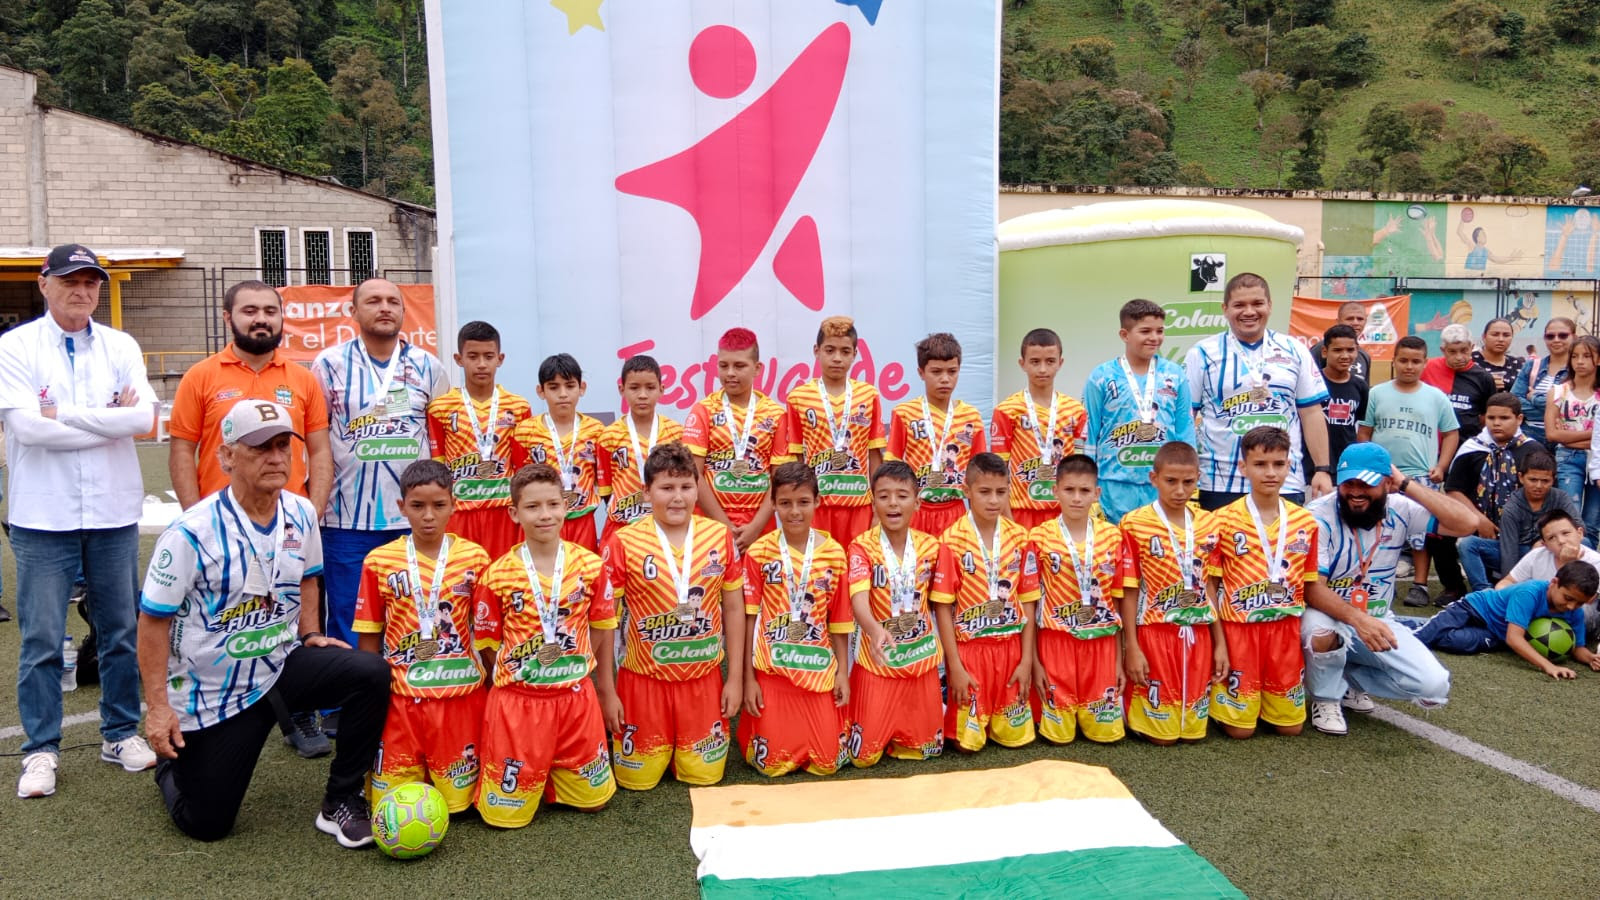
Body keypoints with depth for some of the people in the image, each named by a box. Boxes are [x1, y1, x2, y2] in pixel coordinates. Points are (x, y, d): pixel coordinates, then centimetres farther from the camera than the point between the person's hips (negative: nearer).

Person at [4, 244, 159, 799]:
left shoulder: (121, 347, 5)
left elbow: (143, 417, -9)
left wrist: (64, 413, -12)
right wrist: (108, 420, -11)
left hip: (114, 511, 2)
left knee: (120, 630, 10)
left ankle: (121, 733, 24)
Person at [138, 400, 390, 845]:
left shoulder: (302, 514, -3)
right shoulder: (192, 532, -20)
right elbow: (153, 620, -14)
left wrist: (309, 633, 2)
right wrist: (158, 707, -16)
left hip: (282, 667, 4)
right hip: (211, 694, -4)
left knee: (370, 673, -23)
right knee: (205, 825, 3)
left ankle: (341, 803, -8)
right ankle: (173, 764, 39)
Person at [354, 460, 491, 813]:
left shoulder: (475, 557, -2)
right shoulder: (379, 562, -2)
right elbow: (369, 638, 4)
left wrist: (492, 692, 0)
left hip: (460, 693, 0)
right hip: (400, 696, 1)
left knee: (457, 799, 5)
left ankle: (443, 770, 37)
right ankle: (415, 768, 35)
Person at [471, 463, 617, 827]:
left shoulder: (590, 565, -5)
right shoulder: (497, 575, -11)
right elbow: (488, 643, -1)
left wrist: (606, 689, 9)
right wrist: (517, 675, -1)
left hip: (576, 697, 3)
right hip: (518, 700, -2)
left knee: (592, 799, 15)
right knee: (507, 812, 4)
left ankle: (547, 773, 41)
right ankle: (527, 778, 35)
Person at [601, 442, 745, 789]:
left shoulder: (720, 535, -5)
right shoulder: (623, 543, -13)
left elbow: (733, 608, 3)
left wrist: (735, 677, 3)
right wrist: (606, 691, -6)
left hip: (704, 678, 2)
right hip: (645, 679, -2)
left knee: (704, 775, 10)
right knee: (638, 778, 9)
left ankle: (685, 747, 40)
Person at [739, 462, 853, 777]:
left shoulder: (834, 553, -1)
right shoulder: (759, 553, -7)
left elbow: (839, 620, 5)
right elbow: (748, 619, -4)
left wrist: (842, 672, 4)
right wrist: (748, 678, -5)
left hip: (819, 671, 2)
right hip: (771, 671, -2)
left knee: (828, 762, 3)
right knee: (772, 764, 1)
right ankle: (751, 727, 31)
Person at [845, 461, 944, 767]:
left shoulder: (931, 546, -2)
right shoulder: (862, 546, -15)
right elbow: (859, 598, -29)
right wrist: (874, 629, -48)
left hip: (921, 658, 3)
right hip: (878, 661, -3)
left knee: (923, 748, 10)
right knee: (864, 755, 1)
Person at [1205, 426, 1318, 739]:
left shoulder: (1305, 522, 2)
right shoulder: (1224, 521, -8)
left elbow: (1308, 584, 8)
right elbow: (1210, 586, -4)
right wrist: (1218, 642, -8)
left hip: (1286, 628, 3)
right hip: (1239, 628, -3)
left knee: (1291, 725, 10)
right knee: (1240, 728, 3)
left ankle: (1268, 699, 38)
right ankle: (1218, 693, 31)